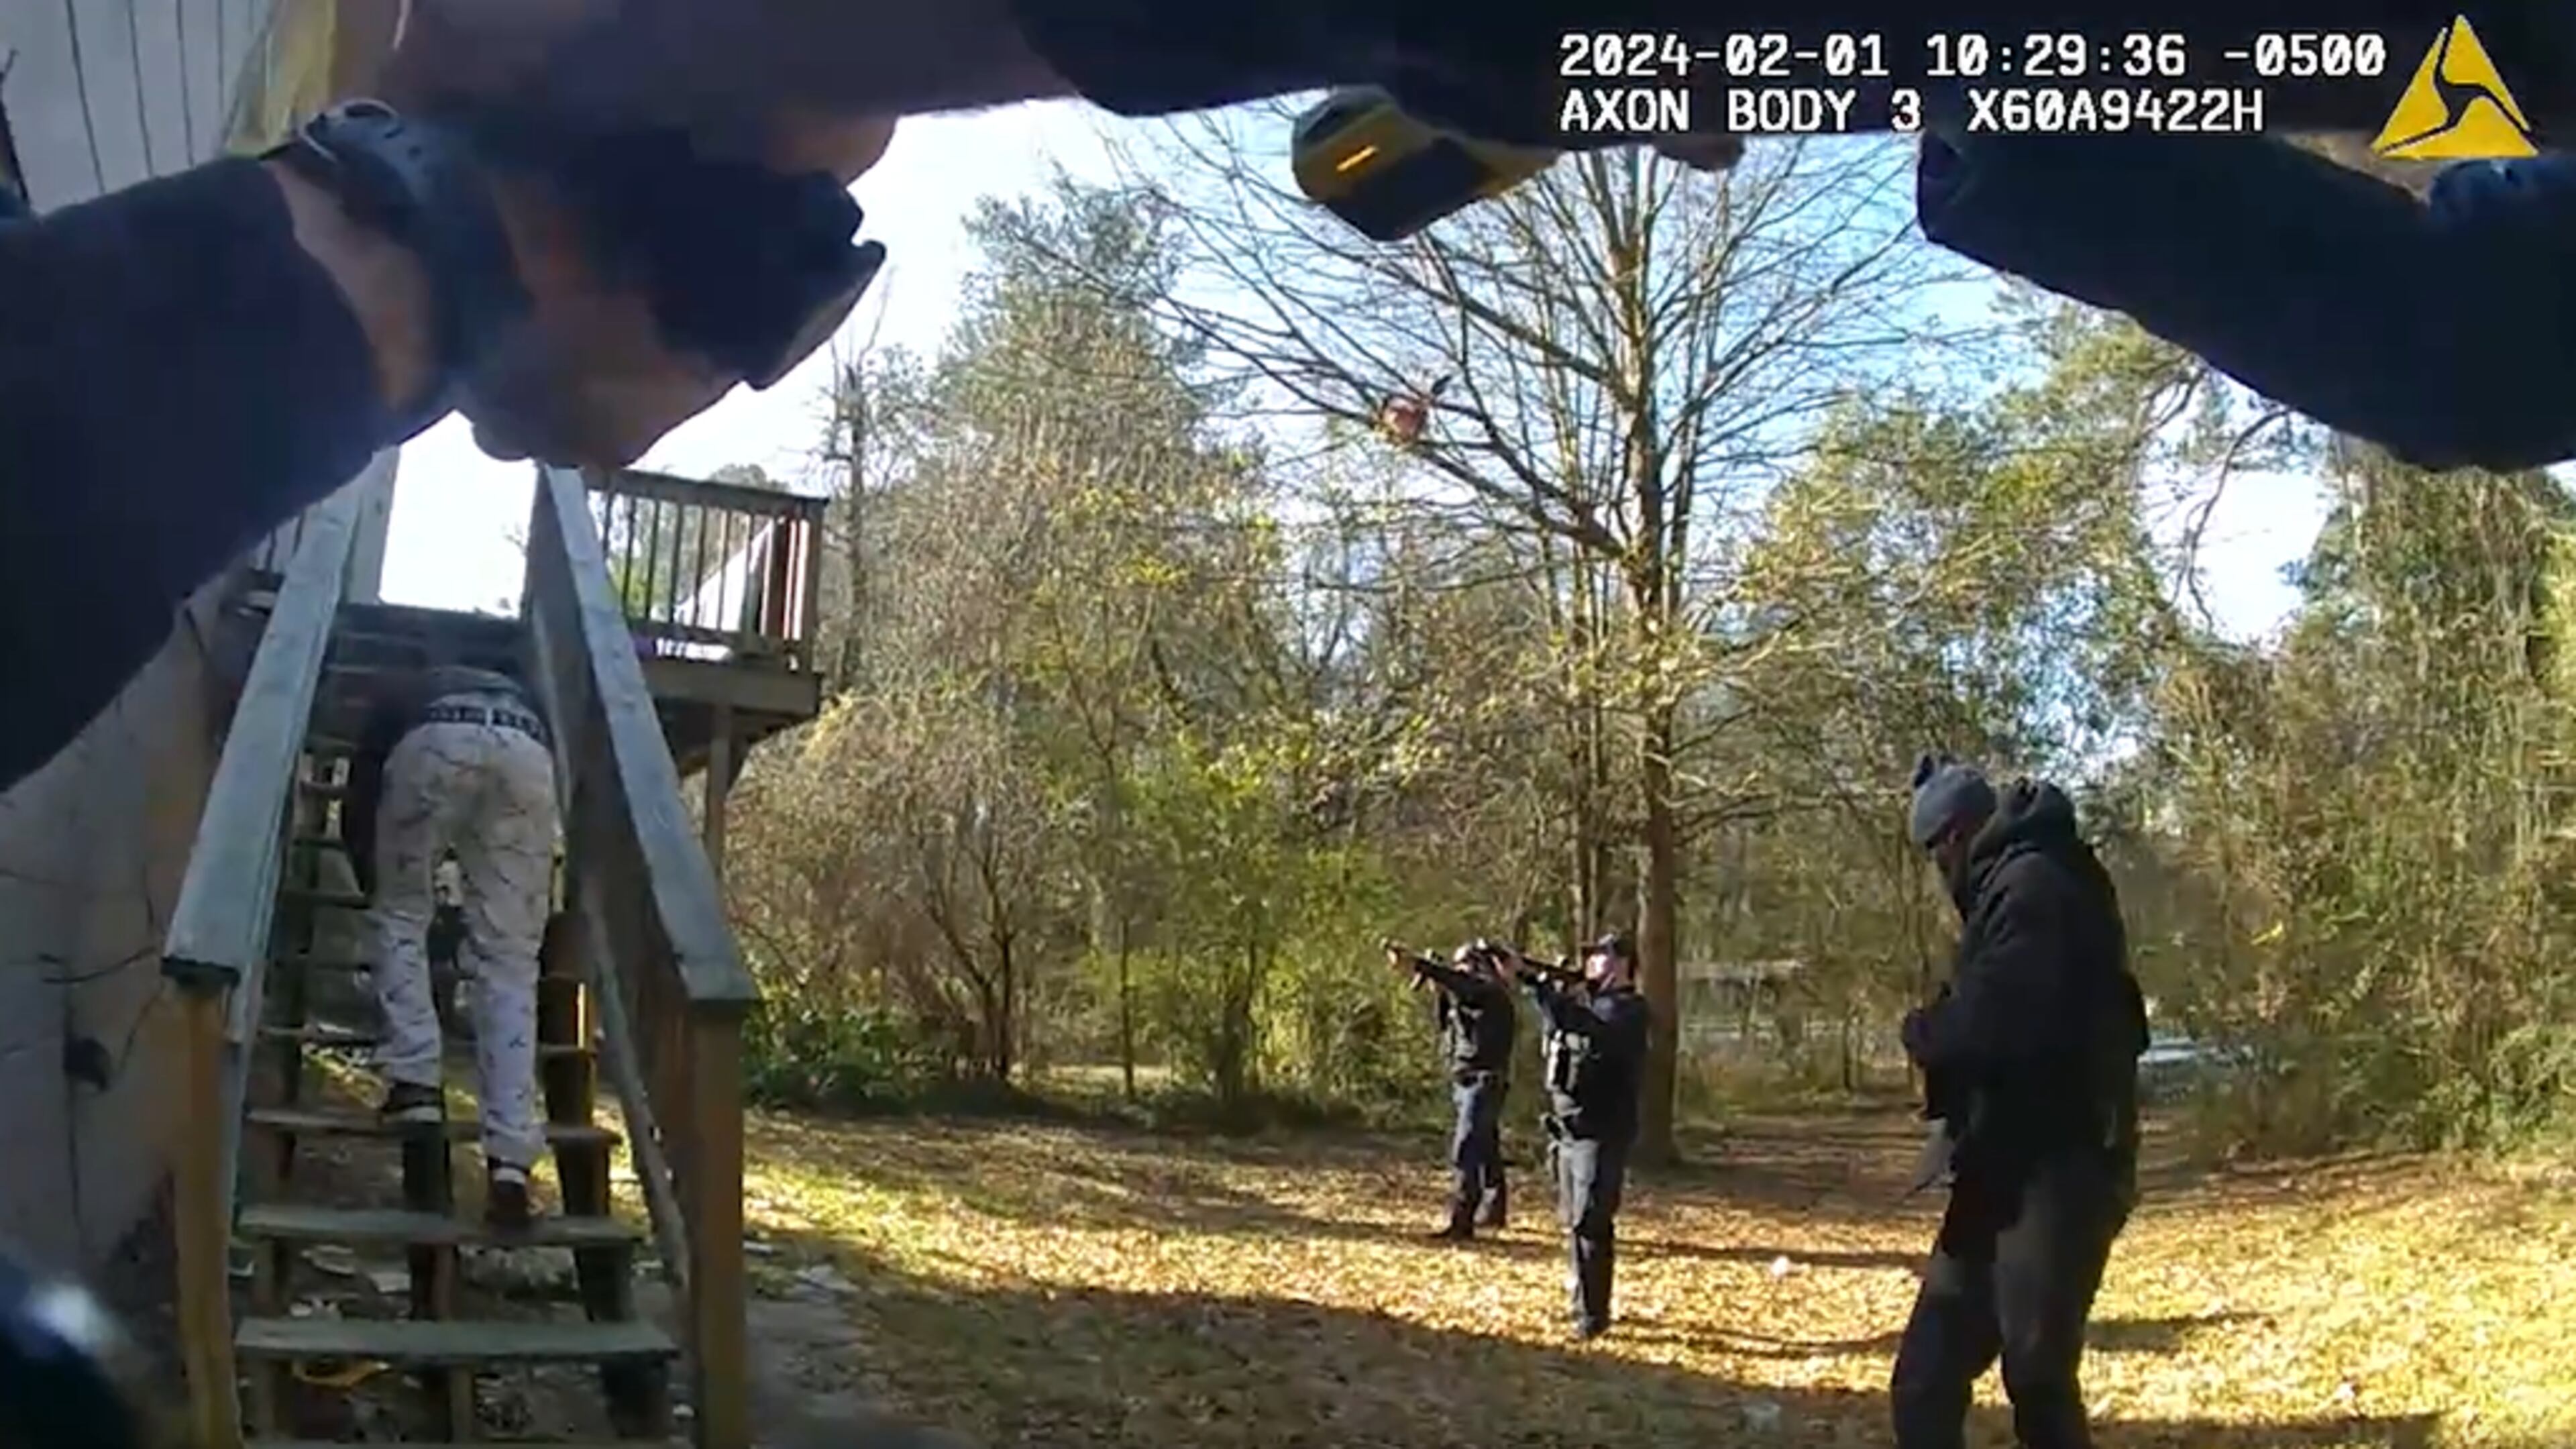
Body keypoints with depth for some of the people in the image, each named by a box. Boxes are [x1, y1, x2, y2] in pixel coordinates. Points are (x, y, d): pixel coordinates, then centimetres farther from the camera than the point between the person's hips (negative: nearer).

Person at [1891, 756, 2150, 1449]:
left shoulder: (2032, 886, -14)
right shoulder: (2010, 889, 17)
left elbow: (1994, 1024, -25)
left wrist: (1923, 1030, -8)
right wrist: (1942, 1031, 1)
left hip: (2053, 1170, -10)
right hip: (2009, 1168, 10)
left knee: (2038, 1381, -7)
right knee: (1926, 1378, 12)